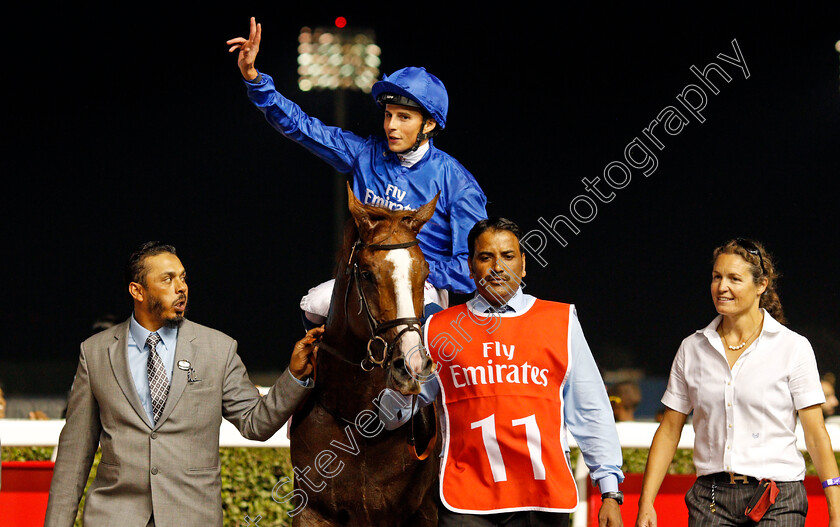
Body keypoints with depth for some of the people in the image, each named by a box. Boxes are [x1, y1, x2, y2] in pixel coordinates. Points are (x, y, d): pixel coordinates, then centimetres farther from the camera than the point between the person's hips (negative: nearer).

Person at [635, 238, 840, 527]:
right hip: (710, 501, 3)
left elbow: (816, 435, -1)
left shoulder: (793, 347, 0)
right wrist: (646, 503, 4)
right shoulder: (692, 349, 9)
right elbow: (669, 430, 12)